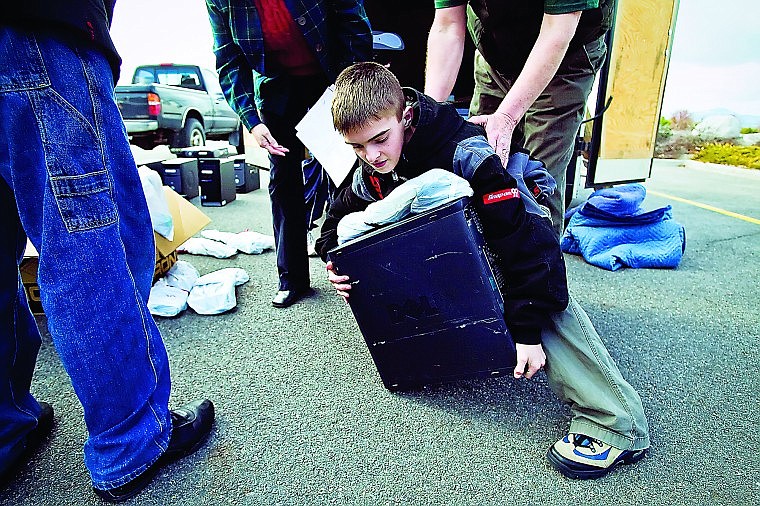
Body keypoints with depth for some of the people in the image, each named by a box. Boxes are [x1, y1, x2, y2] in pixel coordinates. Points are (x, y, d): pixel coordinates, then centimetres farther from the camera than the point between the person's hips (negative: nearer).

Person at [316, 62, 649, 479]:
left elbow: (522, 235, -37)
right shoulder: (370, 174, -14)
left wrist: (528, 331, -39)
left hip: (501, 240, -6)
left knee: (542, 289, -33)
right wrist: (337, 264, -20)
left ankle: (615, 423, -30)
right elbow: (337, 220, 3)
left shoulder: (464, 154, -34)